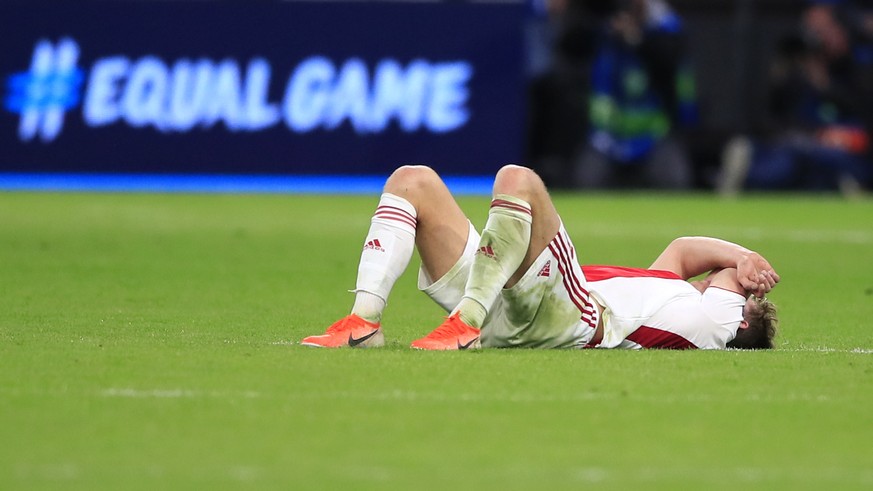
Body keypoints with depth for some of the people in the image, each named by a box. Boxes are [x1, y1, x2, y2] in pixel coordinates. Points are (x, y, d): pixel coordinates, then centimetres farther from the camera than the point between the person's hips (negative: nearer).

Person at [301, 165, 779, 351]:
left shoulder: (717, 317, 9)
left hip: (567, 316, -9)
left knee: (518, 180, -30)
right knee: (412, 181, 2)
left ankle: (468, 324, -34)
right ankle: (364, 321, -18)